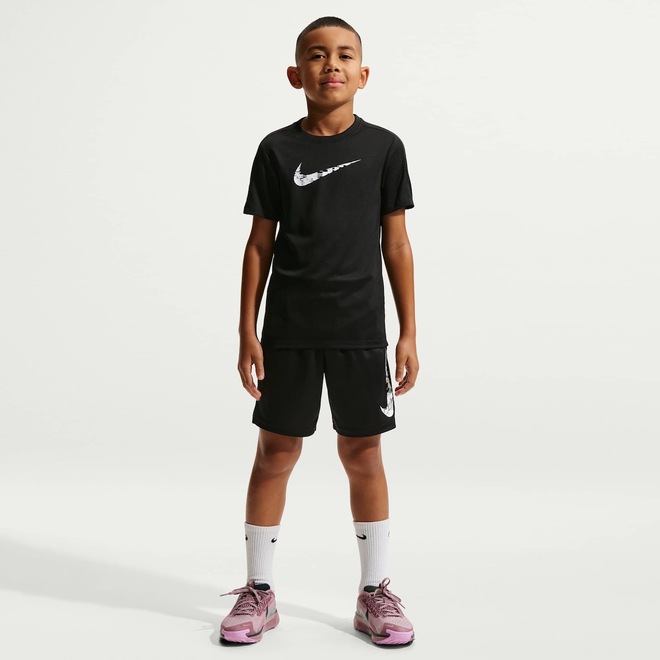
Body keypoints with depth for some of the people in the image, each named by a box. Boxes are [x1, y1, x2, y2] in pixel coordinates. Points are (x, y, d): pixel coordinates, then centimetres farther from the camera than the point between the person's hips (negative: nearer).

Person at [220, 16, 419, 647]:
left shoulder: (383, 147, 2)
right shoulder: (276, 150, 2)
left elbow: (396, 244, 4)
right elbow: (259, 245, 4)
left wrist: (409, 333, 1)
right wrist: (247, 332, 0)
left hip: (361, 331, 0)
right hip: (288, 331, 0)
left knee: (363, 454, 6)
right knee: (275, 451, 5)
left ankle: (374, 591, 21)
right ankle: (258, 591, 20)